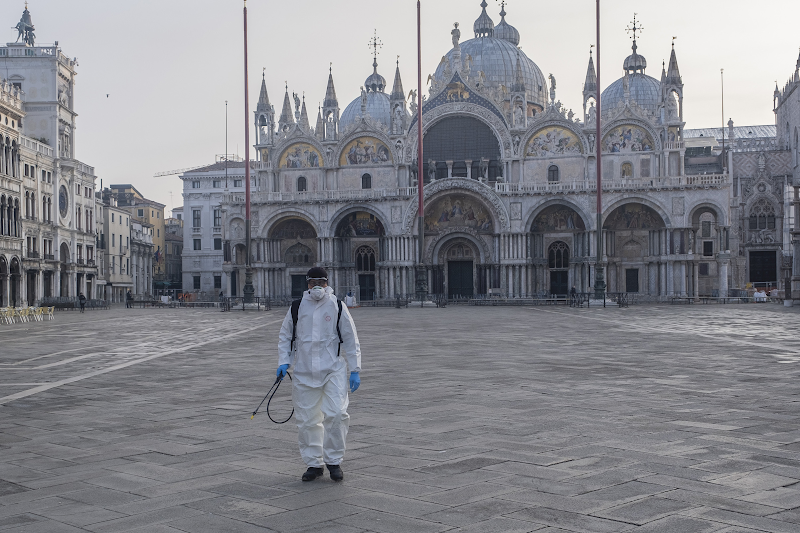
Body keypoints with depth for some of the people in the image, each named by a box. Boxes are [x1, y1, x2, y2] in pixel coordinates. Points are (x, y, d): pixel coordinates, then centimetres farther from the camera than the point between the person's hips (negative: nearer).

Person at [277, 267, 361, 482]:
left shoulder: (337, 306, 2)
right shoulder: (297, 307, 6)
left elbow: (350, 339, 5)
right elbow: (285, 337, 15)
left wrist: (355, 370, 2)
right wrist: (284, 362, 2)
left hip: (334, 370, -2)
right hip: (304, 372, 2)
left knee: (336, 414, -13)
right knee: (307, 420, 4)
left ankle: (334, 461, 4)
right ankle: (314, 463, 18)